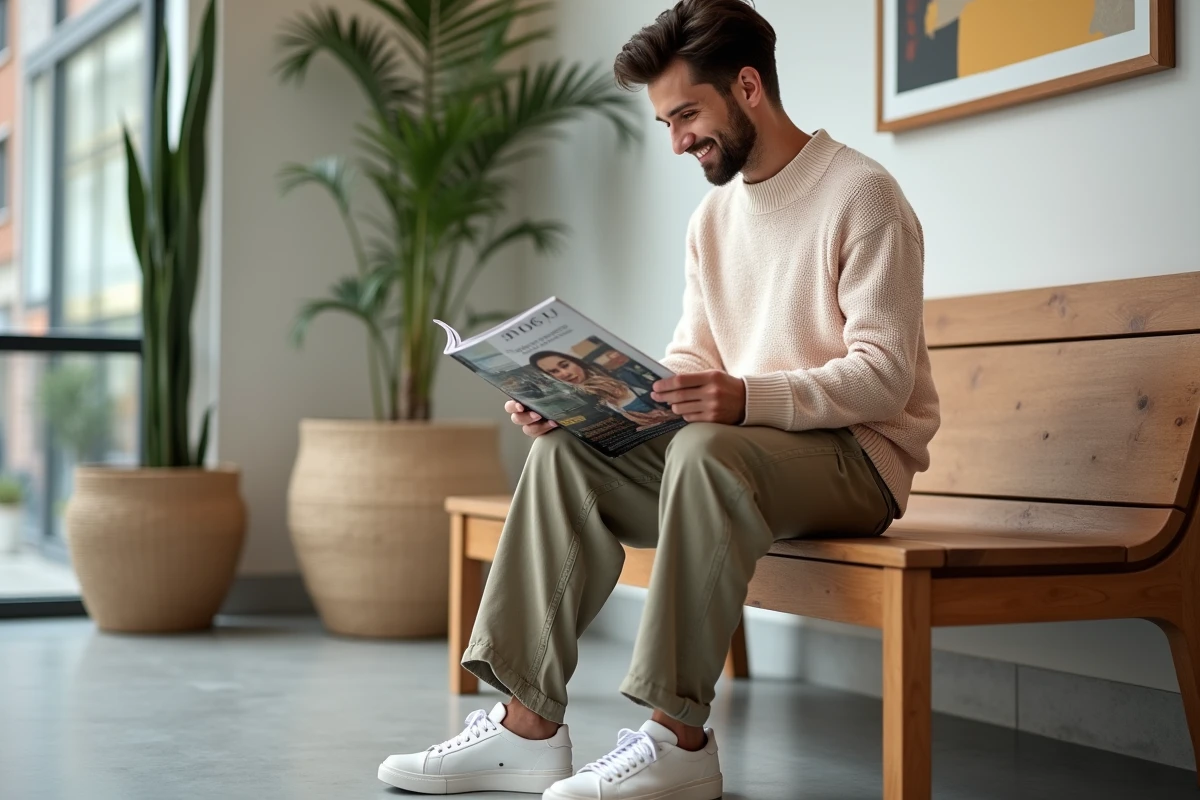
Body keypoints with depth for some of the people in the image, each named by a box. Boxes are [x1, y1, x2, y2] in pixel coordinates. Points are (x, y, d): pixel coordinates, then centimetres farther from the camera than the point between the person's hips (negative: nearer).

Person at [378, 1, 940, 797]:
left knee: (707, 450, -37)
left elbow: (884, 375, -18)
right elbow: (688, 365, 12)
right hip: (740, 441, 8)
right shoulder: (714, 217, 14)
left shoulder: (861, 194, -10)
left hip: (862, 454, -7)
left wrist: (747, 398, -34)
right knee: (567, 453, -12)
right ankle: (530, 726, -16)